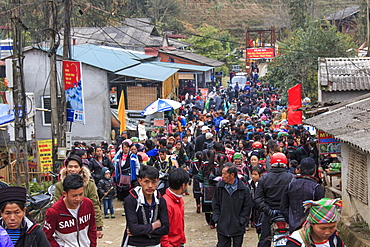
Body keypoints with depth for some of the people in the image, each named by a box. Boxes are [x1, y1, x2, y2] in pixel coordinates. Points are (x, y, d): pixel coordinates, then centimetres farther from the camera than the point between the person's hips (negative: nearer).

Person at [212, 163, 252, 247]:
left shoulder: (244, 189, -8)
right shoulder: (219, 186, -2)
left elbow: (247, 207, -1)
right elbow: (215, 204, 7)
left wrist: (242, 221, -7)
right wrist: (217, 218, -1)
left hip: (238, 227, -1)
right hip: (222, 227, 1)